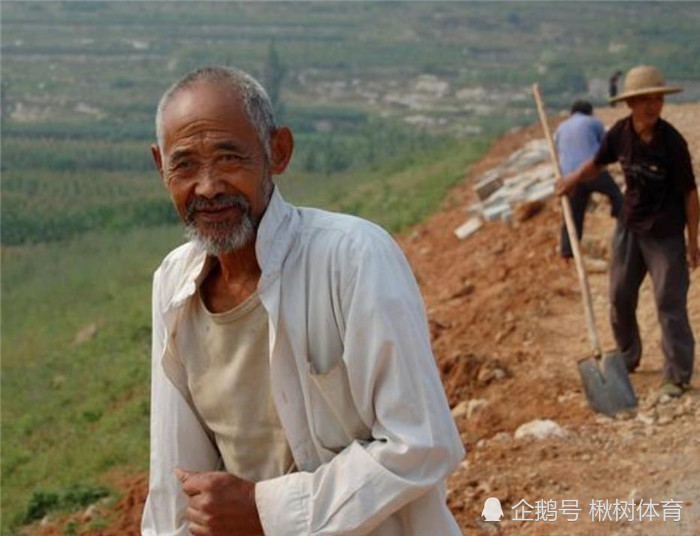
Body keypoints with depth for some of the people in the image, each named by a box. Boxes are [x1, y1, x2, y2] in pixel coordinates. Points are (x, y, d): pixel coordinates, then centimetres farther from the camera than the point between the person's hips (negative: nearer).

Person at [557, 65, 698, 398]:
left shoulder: (672, 142, -21)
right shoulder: (620, 133, -8)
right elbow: (598, 162, 14)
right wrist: (573, 180, -3)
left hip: (665, 232, -5)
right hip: (630, 226, 6)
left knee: (669, 303, -2)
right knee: (620, 297, 15)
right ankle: (627, 358, 36)